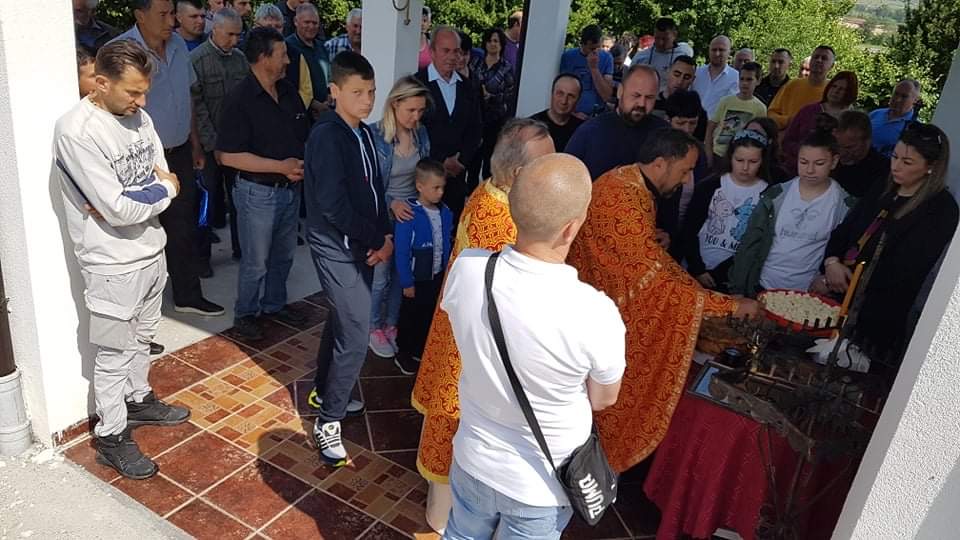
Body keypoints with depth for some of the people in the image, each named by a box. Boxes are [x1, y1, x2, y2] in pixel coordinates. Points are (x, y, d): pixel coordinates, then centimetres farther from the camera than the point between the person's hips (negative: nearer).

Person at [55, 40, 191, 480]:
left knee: (141, 337, 24)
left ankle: (138, 400, 45)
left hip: (151, 249, 7)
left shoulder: (137, 116, 1)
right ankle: (112, 438, 24)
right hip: (112, 263, -7)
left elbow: (162, 176, 2)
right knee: (114, 355, 7)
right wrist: (163, 189, -11)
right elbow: (117, 209, -26)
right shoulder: (76, 131, -23)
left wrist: (128, 198, -16)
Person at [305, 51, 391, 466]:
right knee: (356, 334, -9)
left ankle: (324, 391, 38)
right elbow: (332, 203, -22)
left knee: (342, 321, 19)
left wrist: (386, 236, -2)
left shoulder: (364, 133, 8)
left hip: (363, 245, 8)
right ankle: (329, 420, 6)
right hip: (336, 248, -8)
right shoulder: (326, 135, -17)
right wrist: (376, 239, -15)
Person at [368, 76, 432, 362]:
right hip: (384, 215, -5)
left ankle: (392, 325, 33)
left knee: (402, 275, 14)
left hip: (413, 212, 5)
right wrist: (391, 203, -24)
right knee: (381, 276, 7)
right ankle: (375, 329, 28)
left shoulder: (421, 133, -1)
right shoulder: (375, 135, -17)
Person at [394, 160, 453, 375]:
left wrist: (447, 273, 7)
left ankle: (421, 351, 39)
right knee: (410, 317, 11)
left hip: (437, 277, 6)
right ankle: (403, 355, 30)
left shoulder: (445, 212, -3)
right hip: (416, 279, -6)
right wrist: (406, 282, -15)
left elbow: (448, 244, 5)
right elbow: (402, 251, -18)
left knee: (429, 316, 20)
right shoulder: (409, 213, -21)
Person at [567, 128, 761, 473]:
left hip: (616, 298, 9)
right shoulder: (623, 201, -31)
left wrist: (698, 286, 1)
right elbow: (657, 283, -31)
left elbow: (651, 257, 9)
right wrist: (731, 305, -23)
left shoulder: (632, 183, 1)